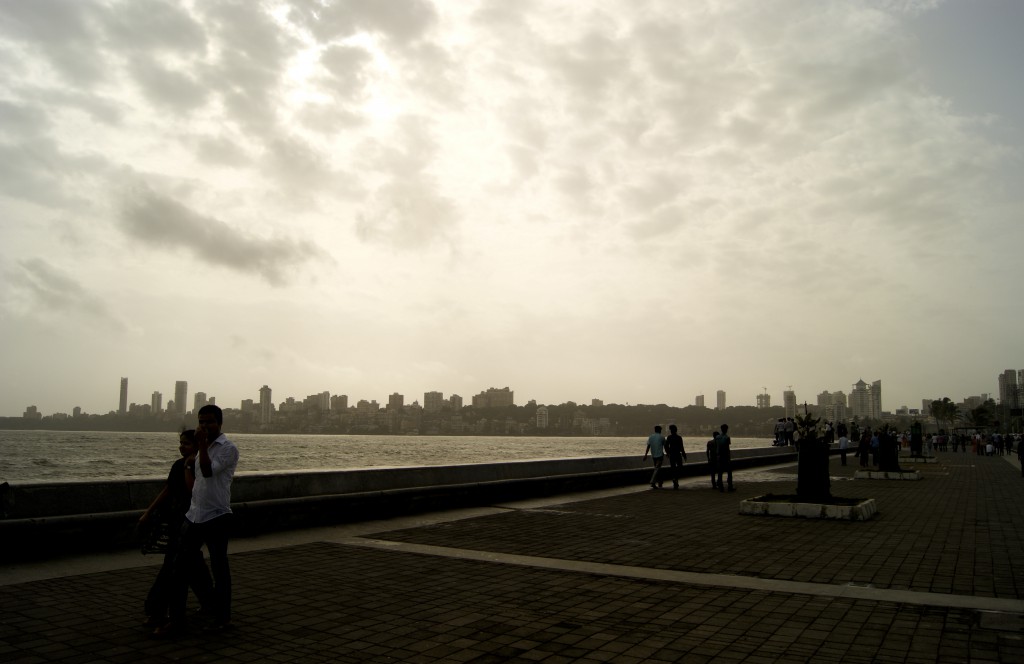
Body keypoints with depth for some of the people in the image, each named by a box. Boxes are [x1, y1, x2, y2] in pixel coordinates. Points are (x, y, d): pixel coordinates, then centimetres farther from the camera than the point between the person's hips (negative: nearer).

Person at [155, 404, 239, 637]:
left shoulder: (228, 448, -10)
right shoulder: (205, 448, 14)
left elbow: (208, 471, -23)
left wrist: (202, 444, -20)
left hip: (216, 517, -7)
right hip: (194, 515, 7)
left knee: (219, 568, 4)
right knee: (180, 566, 5)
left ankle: (222, 616, 18)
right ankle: (176, 619, 13)